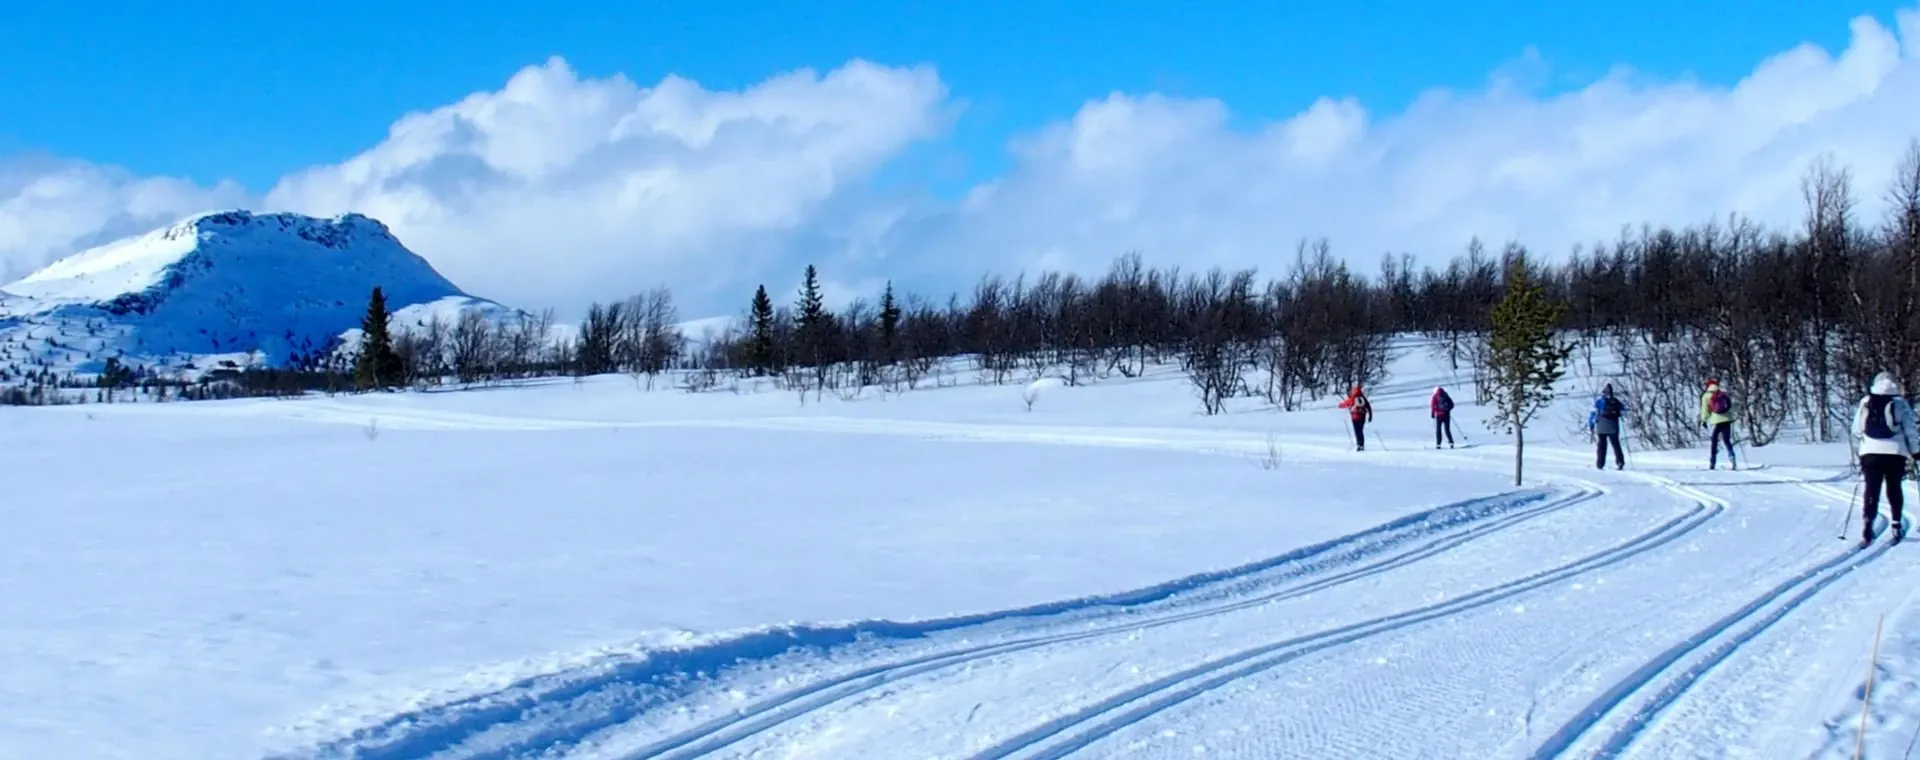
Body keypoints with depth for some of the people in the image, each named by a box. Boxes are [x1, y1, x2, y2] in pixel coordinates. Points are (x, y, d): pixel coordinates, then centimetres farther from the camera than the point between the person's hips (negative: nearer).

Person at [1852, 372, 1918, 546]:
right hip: (1895, 453, -1)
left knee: (1871, 488, 1)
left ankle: (1868, 524, -17)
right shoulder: (1900, 404, -1)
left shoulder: (1865, 403, 5)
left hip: (1870, 453, 1)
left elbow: (1856, 430, 8)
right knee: (1894, 488, 14)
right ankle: (1896, 525, 17)